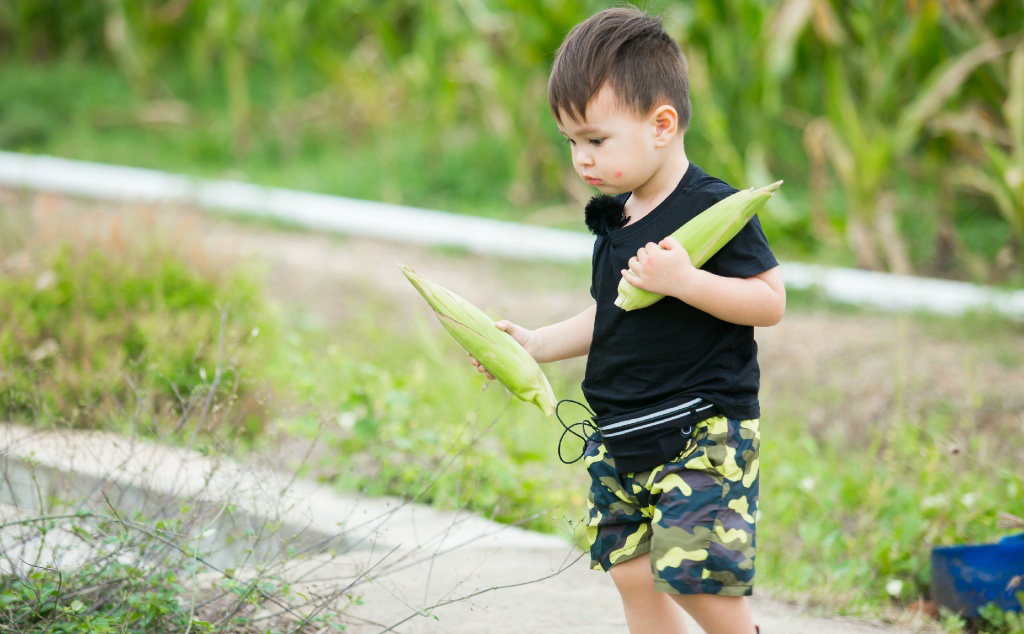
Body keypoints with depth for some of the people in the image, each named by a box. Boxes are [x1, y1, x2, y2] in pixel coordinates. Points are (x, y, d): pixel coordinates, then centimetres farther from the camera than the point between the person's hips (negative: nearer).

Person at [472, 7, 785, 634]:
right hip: (622, 438, 8)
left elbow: (771, 301, -17)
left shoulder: (712, 208, -14)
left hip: (702, 431, -8)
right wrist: (536, 345, 13)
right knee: (633, 574, 9)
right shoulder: (614, 218, 10)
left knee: (695, 577, -15)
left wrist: (685, 280, -28)